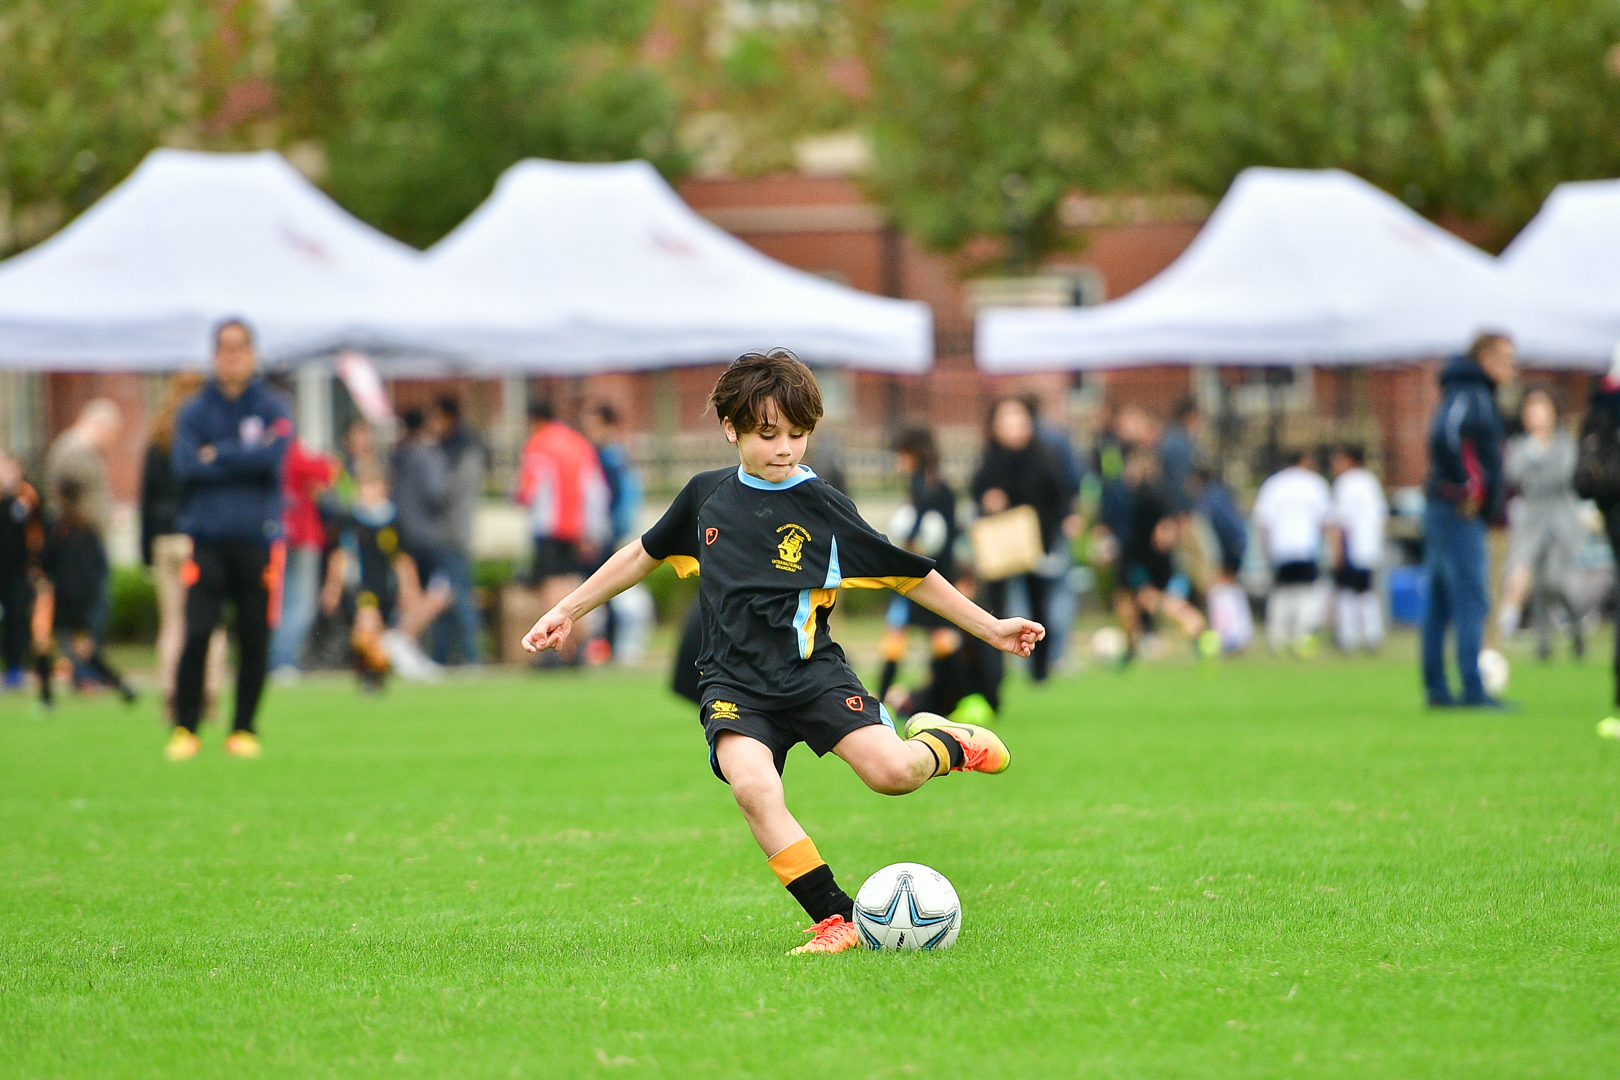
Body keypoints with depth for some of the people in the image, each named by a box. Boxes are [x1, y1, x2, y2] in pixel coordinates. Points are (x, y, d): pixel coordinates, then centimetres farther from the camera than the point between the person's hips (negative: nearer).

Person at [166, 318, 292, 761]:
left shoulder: (272, 408, 7)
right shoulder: (195, 411, 9)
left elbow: (273, 455, -10)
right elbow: (184, 464, -5)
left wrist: (216, 455, -5)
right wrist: (244, 461, -7)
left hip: (258, 539, 0)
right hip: (207, 538, 0)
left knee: (254, 639, 0)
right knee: (197, 633, -10)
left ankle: (243, 729, 11)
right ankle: (185, 728, -1)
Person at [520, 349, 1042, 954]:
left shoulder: (823, 507, -1)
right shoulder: (706, 496, 8)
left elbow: (909, 575, 6)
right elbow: (645, 554, 25)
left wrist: (990, 628, 6)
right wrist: (568, 610, 27)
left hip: (810, 672, -1)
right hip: (734, 683, 2)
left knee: (891, 772, -24)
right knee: (753, 787, -30)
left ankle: (944, 744, 14)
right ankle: (835, 919, -22)